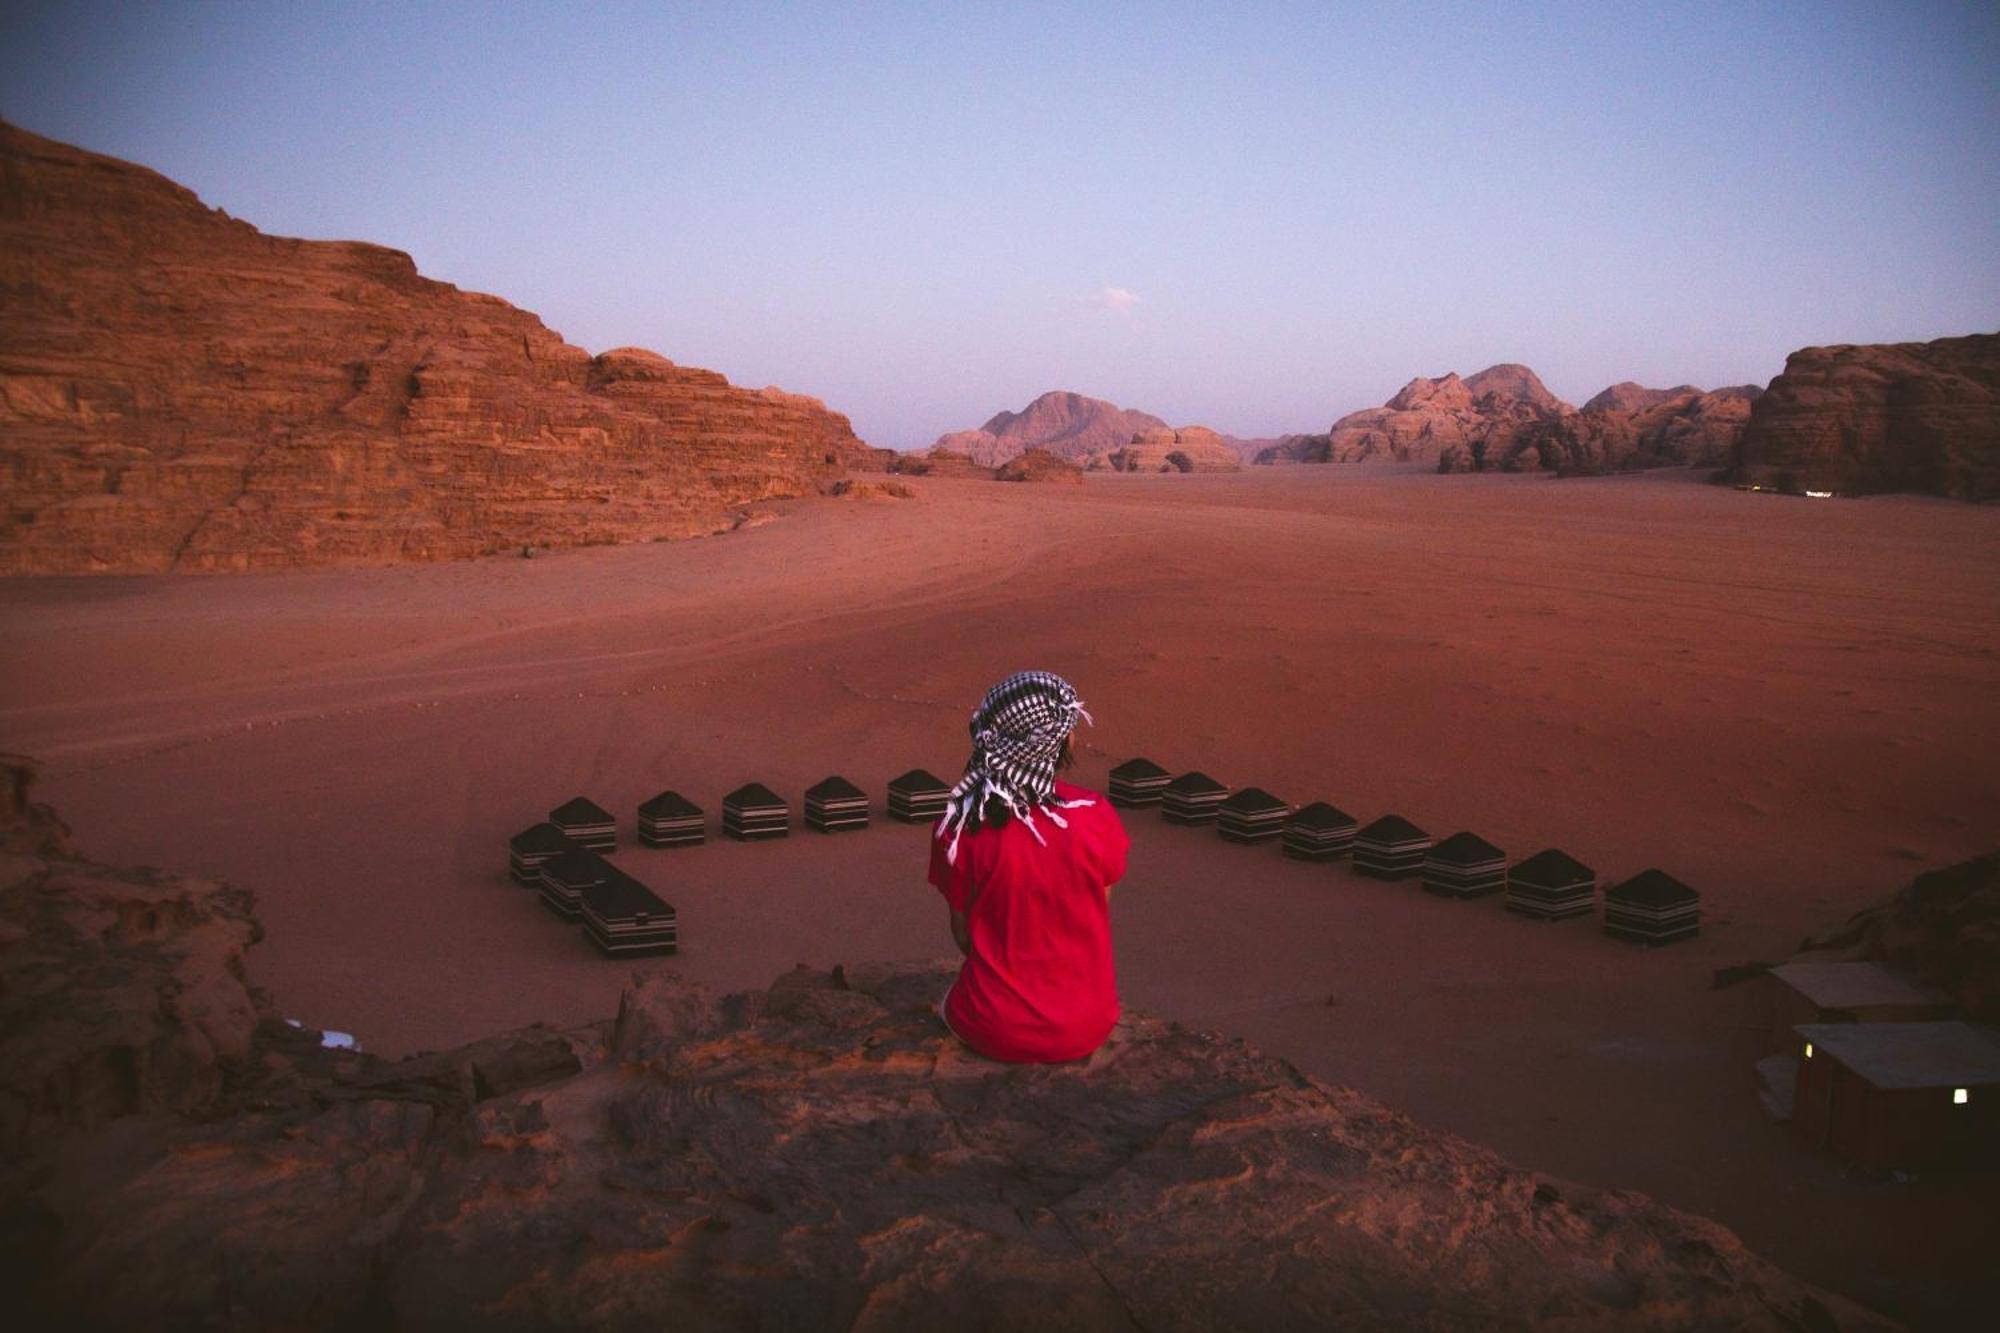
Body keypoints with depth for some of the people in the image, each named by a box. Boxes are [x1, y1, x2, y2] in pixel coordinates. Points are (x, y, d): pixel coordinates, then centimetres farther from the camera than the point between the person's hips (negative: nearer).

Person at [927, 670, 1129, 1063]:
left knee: (952, 1002, 34)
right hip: (1086, 1030, 1)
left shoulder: (960, 828, -17)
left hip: (995, 1032, -1)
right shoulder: (1097, 817, -16)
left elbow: (963, 934, -3)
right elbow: (1098, 919, -1)